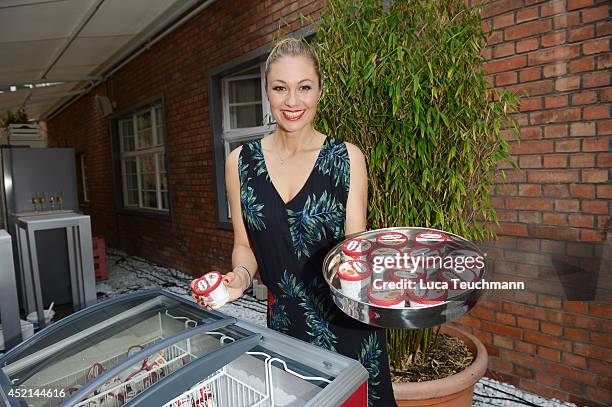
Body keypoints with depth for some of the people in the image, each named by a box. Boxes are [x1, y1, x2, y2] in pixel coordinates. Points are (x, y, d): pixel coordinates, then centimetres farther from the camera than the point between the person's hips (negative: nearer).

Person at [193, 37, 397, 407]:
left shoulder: (347, 158, -7)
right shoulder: (241, 162, -1)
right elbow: (244, 244, 7)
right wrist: (241, 277, -13)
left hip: (348, 320, -1)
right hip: (284, 318, 2)